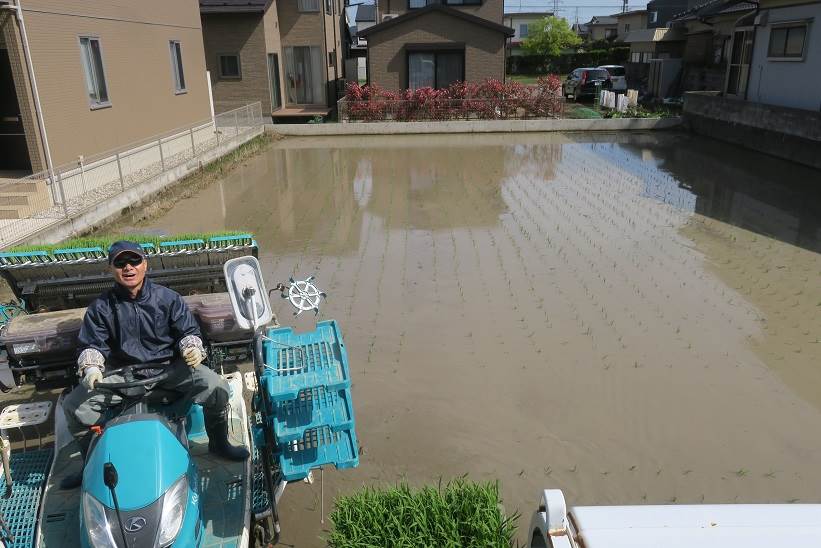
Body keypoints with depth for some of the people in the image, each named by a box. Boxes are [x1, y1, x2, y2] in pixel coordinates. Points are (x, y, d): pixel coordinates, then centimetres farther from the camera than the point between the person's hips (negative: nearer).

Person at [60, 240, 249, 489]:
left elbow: (188, 331, 4)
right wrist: (91, 367, -18)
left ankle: (219, 443, 5)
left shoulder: (168, 298, -1)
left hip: (169, 366, -1)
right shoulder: (101, 307, 0)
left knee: (217, 387, -22)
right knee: (74, 404, -14)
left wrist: (192, 347, -18)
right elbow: (91, 344, 2)